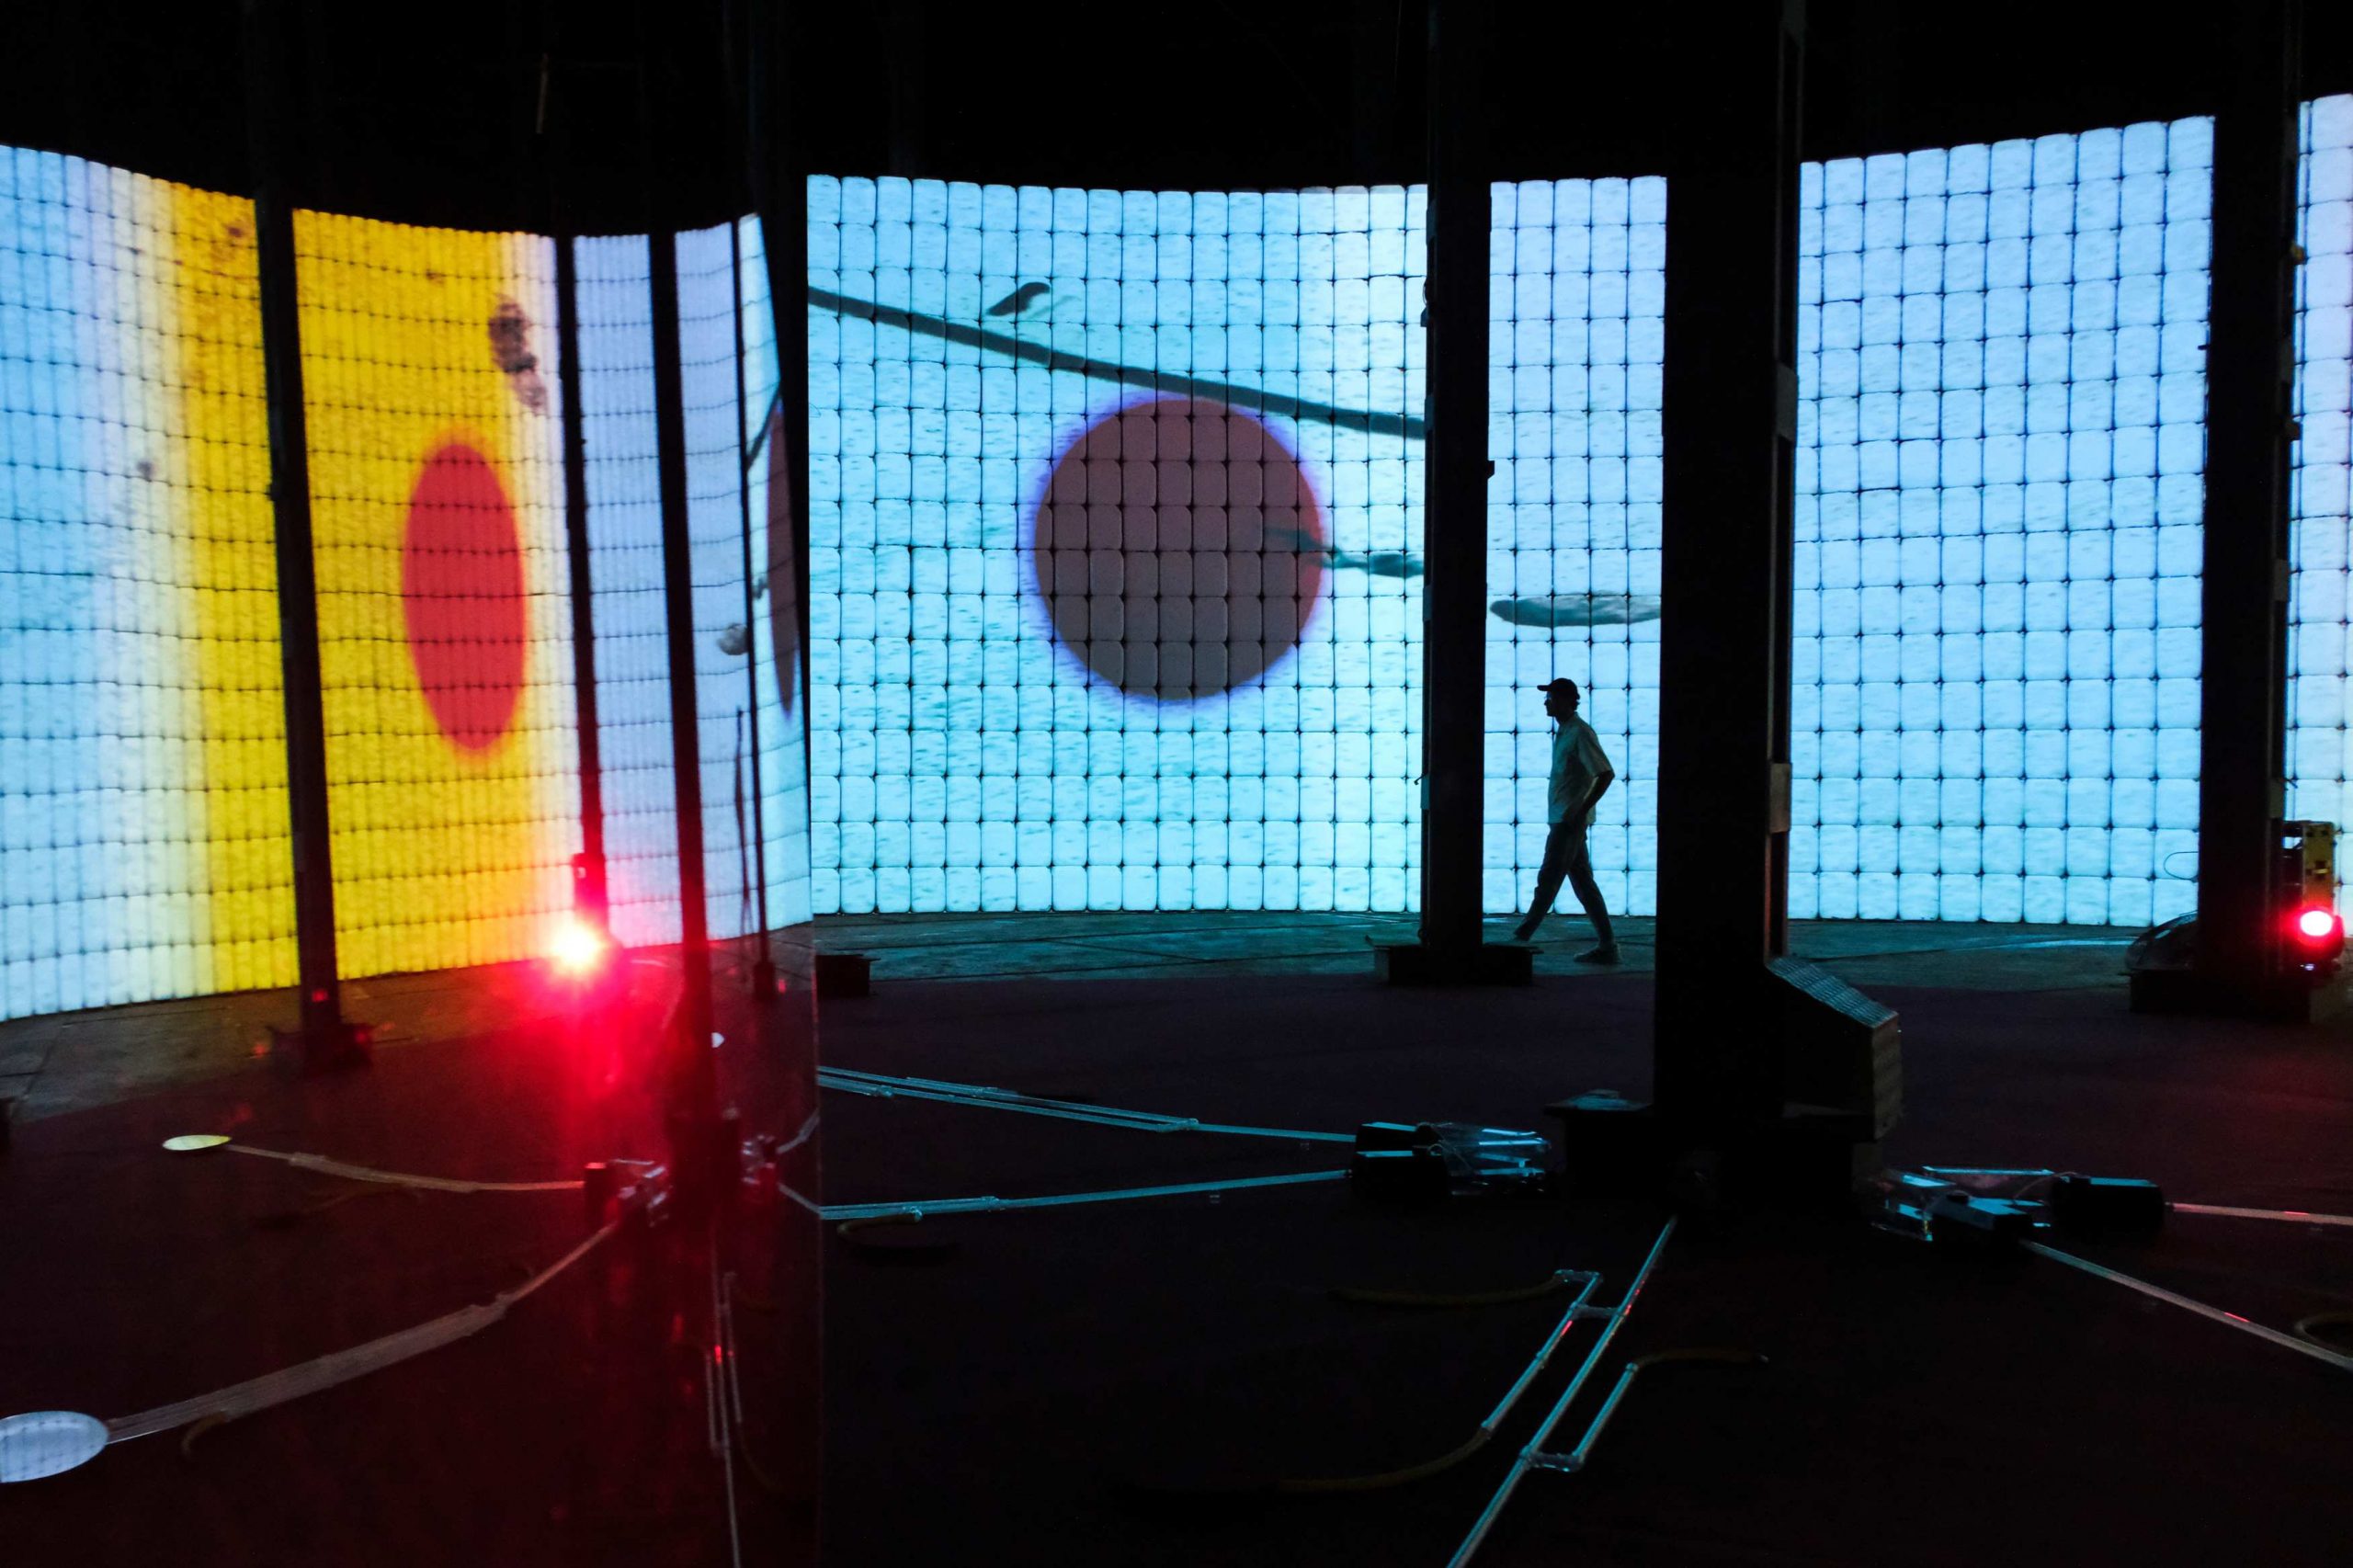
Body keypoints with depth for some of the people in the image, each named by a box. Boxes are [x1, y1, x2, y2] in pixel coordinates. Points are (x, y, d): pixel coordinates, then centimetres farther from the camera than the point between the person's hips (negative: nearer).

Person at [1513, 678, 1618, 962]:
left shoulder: (1580, 733, -13)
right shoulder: (1564, 732, 16)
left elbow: (1606, 773, -18)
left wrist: (1581, 810, -20)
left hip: (1570, 820, -10)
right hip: (1563, 819, 10)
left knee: (1548, 880, -7)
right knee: (1582, 881, 9)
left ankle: (1521, 938, -5)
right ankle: (1607, 945, 11)